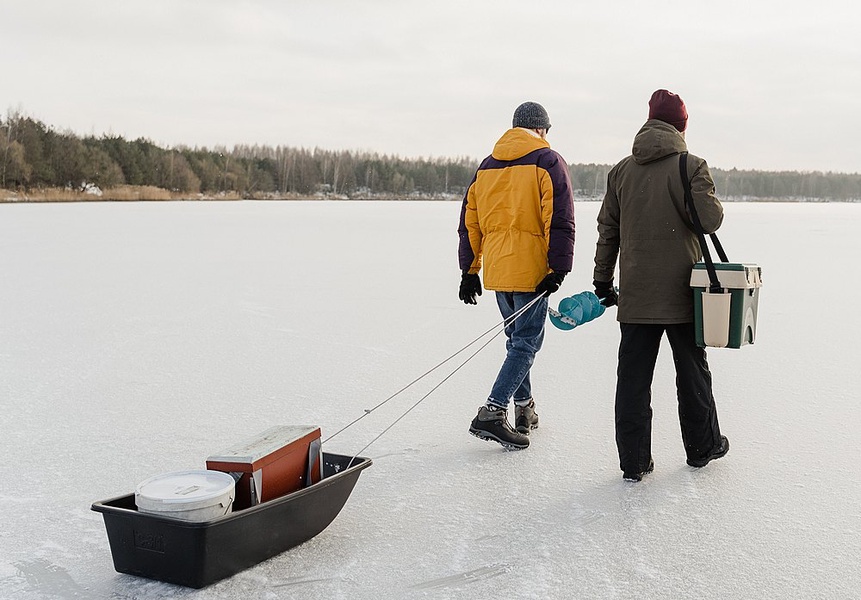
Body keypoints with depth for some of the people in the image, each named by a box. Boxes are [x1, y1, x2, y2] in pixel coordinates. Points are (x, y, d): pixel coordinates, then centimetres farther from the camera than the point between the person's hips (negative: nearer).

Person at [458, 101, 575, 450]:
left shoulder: (486, 166, 14)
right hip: (531, 270, -6)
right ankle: (492, 412, -15)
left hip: (496, 270, 6)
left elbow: (469, 222, 14)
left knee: (516, 336, 19)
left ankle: (524, 409, 23)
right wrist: (558, 268, -12)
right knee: (527, 341, -3)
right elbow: (559, 221, -13)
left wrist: (469, 270, 17)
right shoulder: (548, 162, -3)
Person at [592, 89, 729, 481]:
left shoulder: (621, 171, 5)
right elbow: (709, 219, -14)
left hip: (635, 295, 3)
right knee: (692, 371, 14)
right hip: (681, 291, -3)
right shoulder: (690, 167, -8)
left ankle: (633, 461, 7)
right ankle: (702, 446, 29)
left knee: (633, 377, 5)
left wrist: (602, 282, 15)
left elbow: (608, 230, 8)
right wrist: (714, 204, 10)